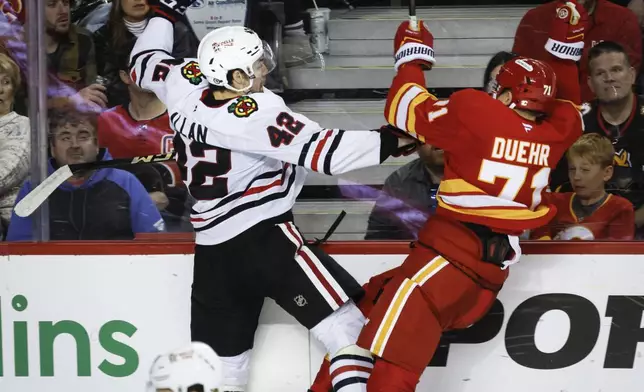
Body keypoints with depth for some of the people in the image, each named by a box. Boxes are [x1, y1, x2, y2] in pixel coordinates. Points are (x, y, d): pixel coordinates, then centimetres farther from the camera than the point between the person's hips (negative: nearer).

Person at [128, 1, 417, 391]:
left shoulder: (186, 83, 1)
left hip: (212, 251, 8)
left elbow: (144, 63, 21)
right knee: (349, 325, -9)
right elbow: (322, 150, -24)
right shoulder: (257, 112, -18)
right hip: (265, 238, -8)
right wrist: (390, 141, -23)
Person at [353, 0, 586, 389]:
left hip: (451, 251, -7)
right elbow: (568, 105, 33)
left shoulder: (475, 111, -4)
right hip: (494, 269, 7)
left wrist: (412, 56, 20)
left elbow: (406, 110, 5)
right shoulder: (555, 134, 9)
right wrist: (567, 43, 35)